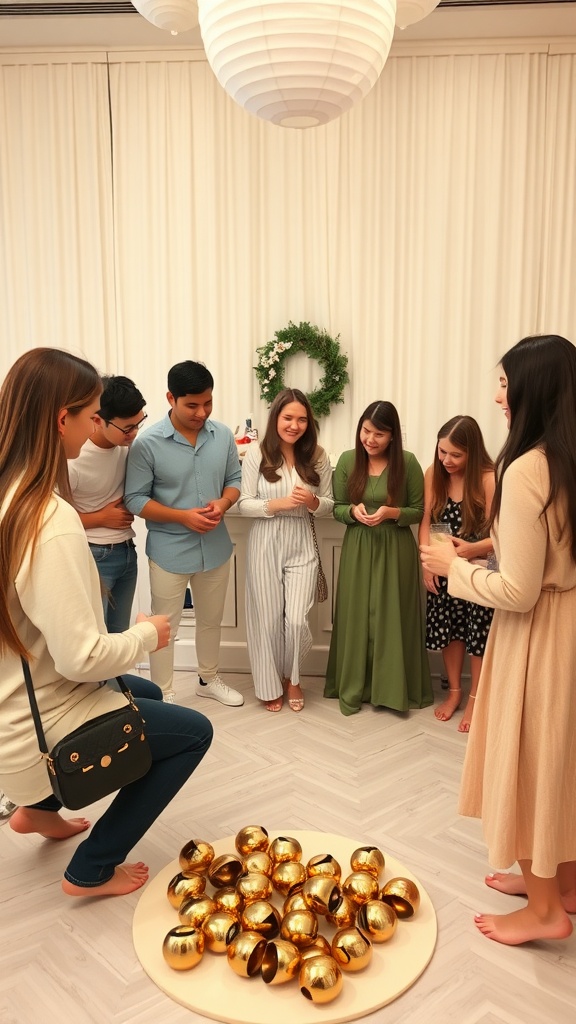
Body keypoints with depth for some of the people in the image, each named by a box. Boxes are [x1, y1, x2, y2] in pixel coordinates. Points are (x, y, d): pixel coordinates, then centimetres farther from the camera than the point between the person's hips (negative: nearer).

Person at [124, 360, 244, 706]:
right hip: (170, 551, -4)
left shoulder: (223, 435, -4)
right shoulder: (147, 443, -17)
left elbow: (234, 479, 6)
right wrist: (183, 516, -23)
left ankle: (208, 679, 43)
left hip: (216, 547, 5)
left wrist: (224, 502, -16)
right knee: (165, 627, 10)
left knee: (211, 619, 22)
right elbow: (135, 499, -15)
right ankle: (164, 695, 28)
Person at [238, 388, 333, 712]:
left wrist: (312, 501, -16)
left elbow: (329, 504, 5)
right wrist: (278, 504, -21)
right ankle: (271, 685, 30)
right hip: (265, 544, -1)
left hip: (301, 546, 1)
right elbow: (244, 503, -6)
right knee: (268, 619, 7)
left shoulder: (317, 456, -1)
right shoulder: (257, 453, -7)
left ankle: (292, 678, 26)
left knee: (297, 620, -4)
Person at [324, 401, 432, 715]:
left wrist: (392, 513, -20)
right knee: (356, 617, 8)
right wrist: (353, 511, -17)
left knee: (393, 617, 5)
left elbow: (420, 510, -2)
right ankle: (354, 687, 22)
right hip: (357, 550, 2)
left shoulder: (407, 462, -8)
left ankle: (394, 688, 20)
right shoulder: (347, 460, -2)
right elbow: (337, 508, 5)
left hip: (396, 550, -2)